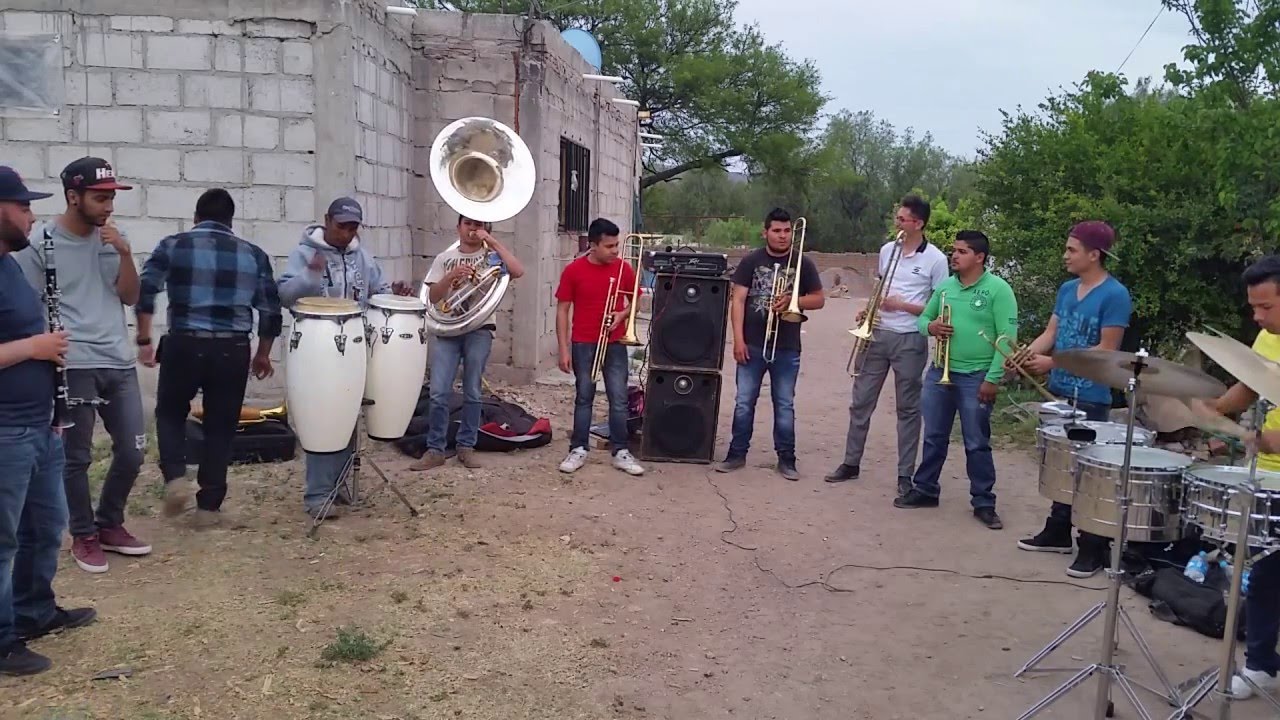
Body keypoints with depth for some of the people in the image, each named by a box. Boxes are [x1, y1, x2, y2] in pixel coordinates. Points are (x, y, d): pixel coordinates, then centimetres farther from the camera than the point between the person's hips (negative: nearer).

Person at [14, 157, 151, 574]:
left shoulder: (111, 239, 8)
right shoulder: (41, 243, -6)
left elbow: (129, 297, 7)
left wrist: (125, 254, -7)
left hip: (120, 363, 5)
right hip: (73, 366, -5)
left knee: (132, 451, 10)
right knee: (77, 457, 4)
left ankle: (110, 525, 28)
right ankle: (84, 537, 19)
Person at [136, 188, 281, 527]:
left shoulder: (173, 246, 5)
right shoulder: (253, 254, 9)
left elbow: (145, 289, -7)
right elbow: (271, 310, 8)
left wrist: (144, 339, -1)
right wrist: (263, 354, 19)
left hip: (184, 345, -1)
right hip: (233, 351, 1)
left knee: (170, 413, 22)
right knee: (220, 426, 12)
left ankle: (175, 477, 2)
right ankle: (209, 506, 14)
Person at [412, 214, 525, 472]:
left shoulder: (491, 257, 6)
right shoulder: (444, 258, 10)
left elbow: (518, 271, -14)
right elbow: (433, 297, 4)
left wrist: (492, 241, -13)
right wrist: (451, 276, -14)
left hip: (479, 331, -1)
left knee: (472, 393, 5)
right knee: (438, 393, -5)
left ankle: (466, 447, 16)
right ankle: (435, 450, 3)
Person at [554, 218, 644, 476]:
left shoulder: (624, 268, 0)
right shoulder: (573, 270, -6)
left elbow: (636, 302, 13)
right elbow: (562, 311, -3)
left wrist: (622, 314, -10)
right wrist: (564, 349, -7)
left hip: (615, 344, 2)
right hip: (583, 344, -1)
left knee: (619, 399, 1)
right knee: (584, 398, 6)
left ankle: (621, 452, 8)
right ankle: (578, 450, 13)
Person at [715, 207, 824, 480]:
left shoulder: (802, 264, 3)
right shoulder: (750, 261, 1)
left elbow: (819, 300, 6)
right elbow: (738, 300, -2)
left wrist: (792, 300, -13)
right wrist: (738, 339, -10)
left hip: (787, 348, 0)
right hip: (752, 345, 0)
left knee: (784, 405, 6)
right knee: (744, 402, 5)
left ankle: (786, 458, 14)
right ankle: (737, 453, 15)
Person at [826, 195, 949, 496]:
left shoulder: (936, 259, -7)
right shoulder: (886, 250, 9)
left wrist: (901, 305, -16)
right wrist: (868, 310, 2)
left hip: (910, 341, -5)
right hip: (877, 334, 5)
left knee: (908, 408, 3)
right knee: (861, 402, 8)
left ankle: (905, 475, 10)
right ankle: (851, 464, 19)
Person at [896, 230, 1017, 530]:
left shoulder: (998, 289, -10)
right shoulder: (945, 286, 8)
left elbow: (1007, 337, -13)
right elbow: (923, 318, 17)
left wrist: (993, 378, -17)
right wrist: (930, 326, -8)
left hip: (976, 377, -5)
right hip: (940, 372, 5)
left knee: (977, 443, 2)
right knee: (933, 437, 14)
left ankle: (984, 503, 13)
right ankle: (925, 489, 27)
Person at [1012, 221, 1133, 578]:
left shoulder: (1114, 295, -14)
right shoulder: (1067, 289, 10)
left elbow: (1106, 350, -17)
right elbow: (1050, 333, 11)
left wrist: (1053, 363, -19)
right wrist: (1023, 355, -9)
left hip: (1090, 399, -8)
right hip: (1059, 392, 8)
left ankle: (1094, 549, 7)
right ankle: (1057, 532, 29)